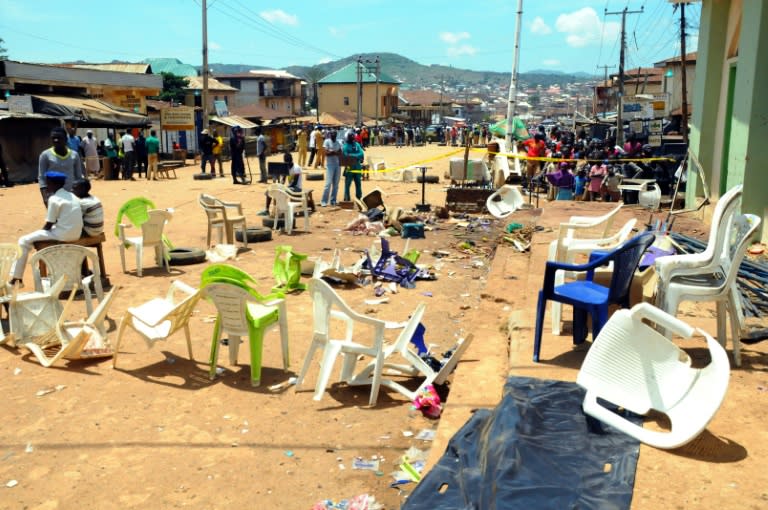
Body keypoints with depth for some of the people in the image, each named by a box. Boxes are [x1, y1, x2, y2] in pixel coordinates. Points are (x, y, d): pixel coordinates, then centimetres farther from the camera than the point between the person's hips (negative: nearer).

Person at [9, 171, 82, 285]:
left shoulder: (54, 199, -12)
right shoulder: (72, 197, 12)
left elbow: (48, 225, -9)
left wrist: (39, 232, 8)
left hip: (63, 235, -8)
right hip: (75, 234, 8)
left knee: (24, 241, 3)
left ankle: (16, 277, 5)